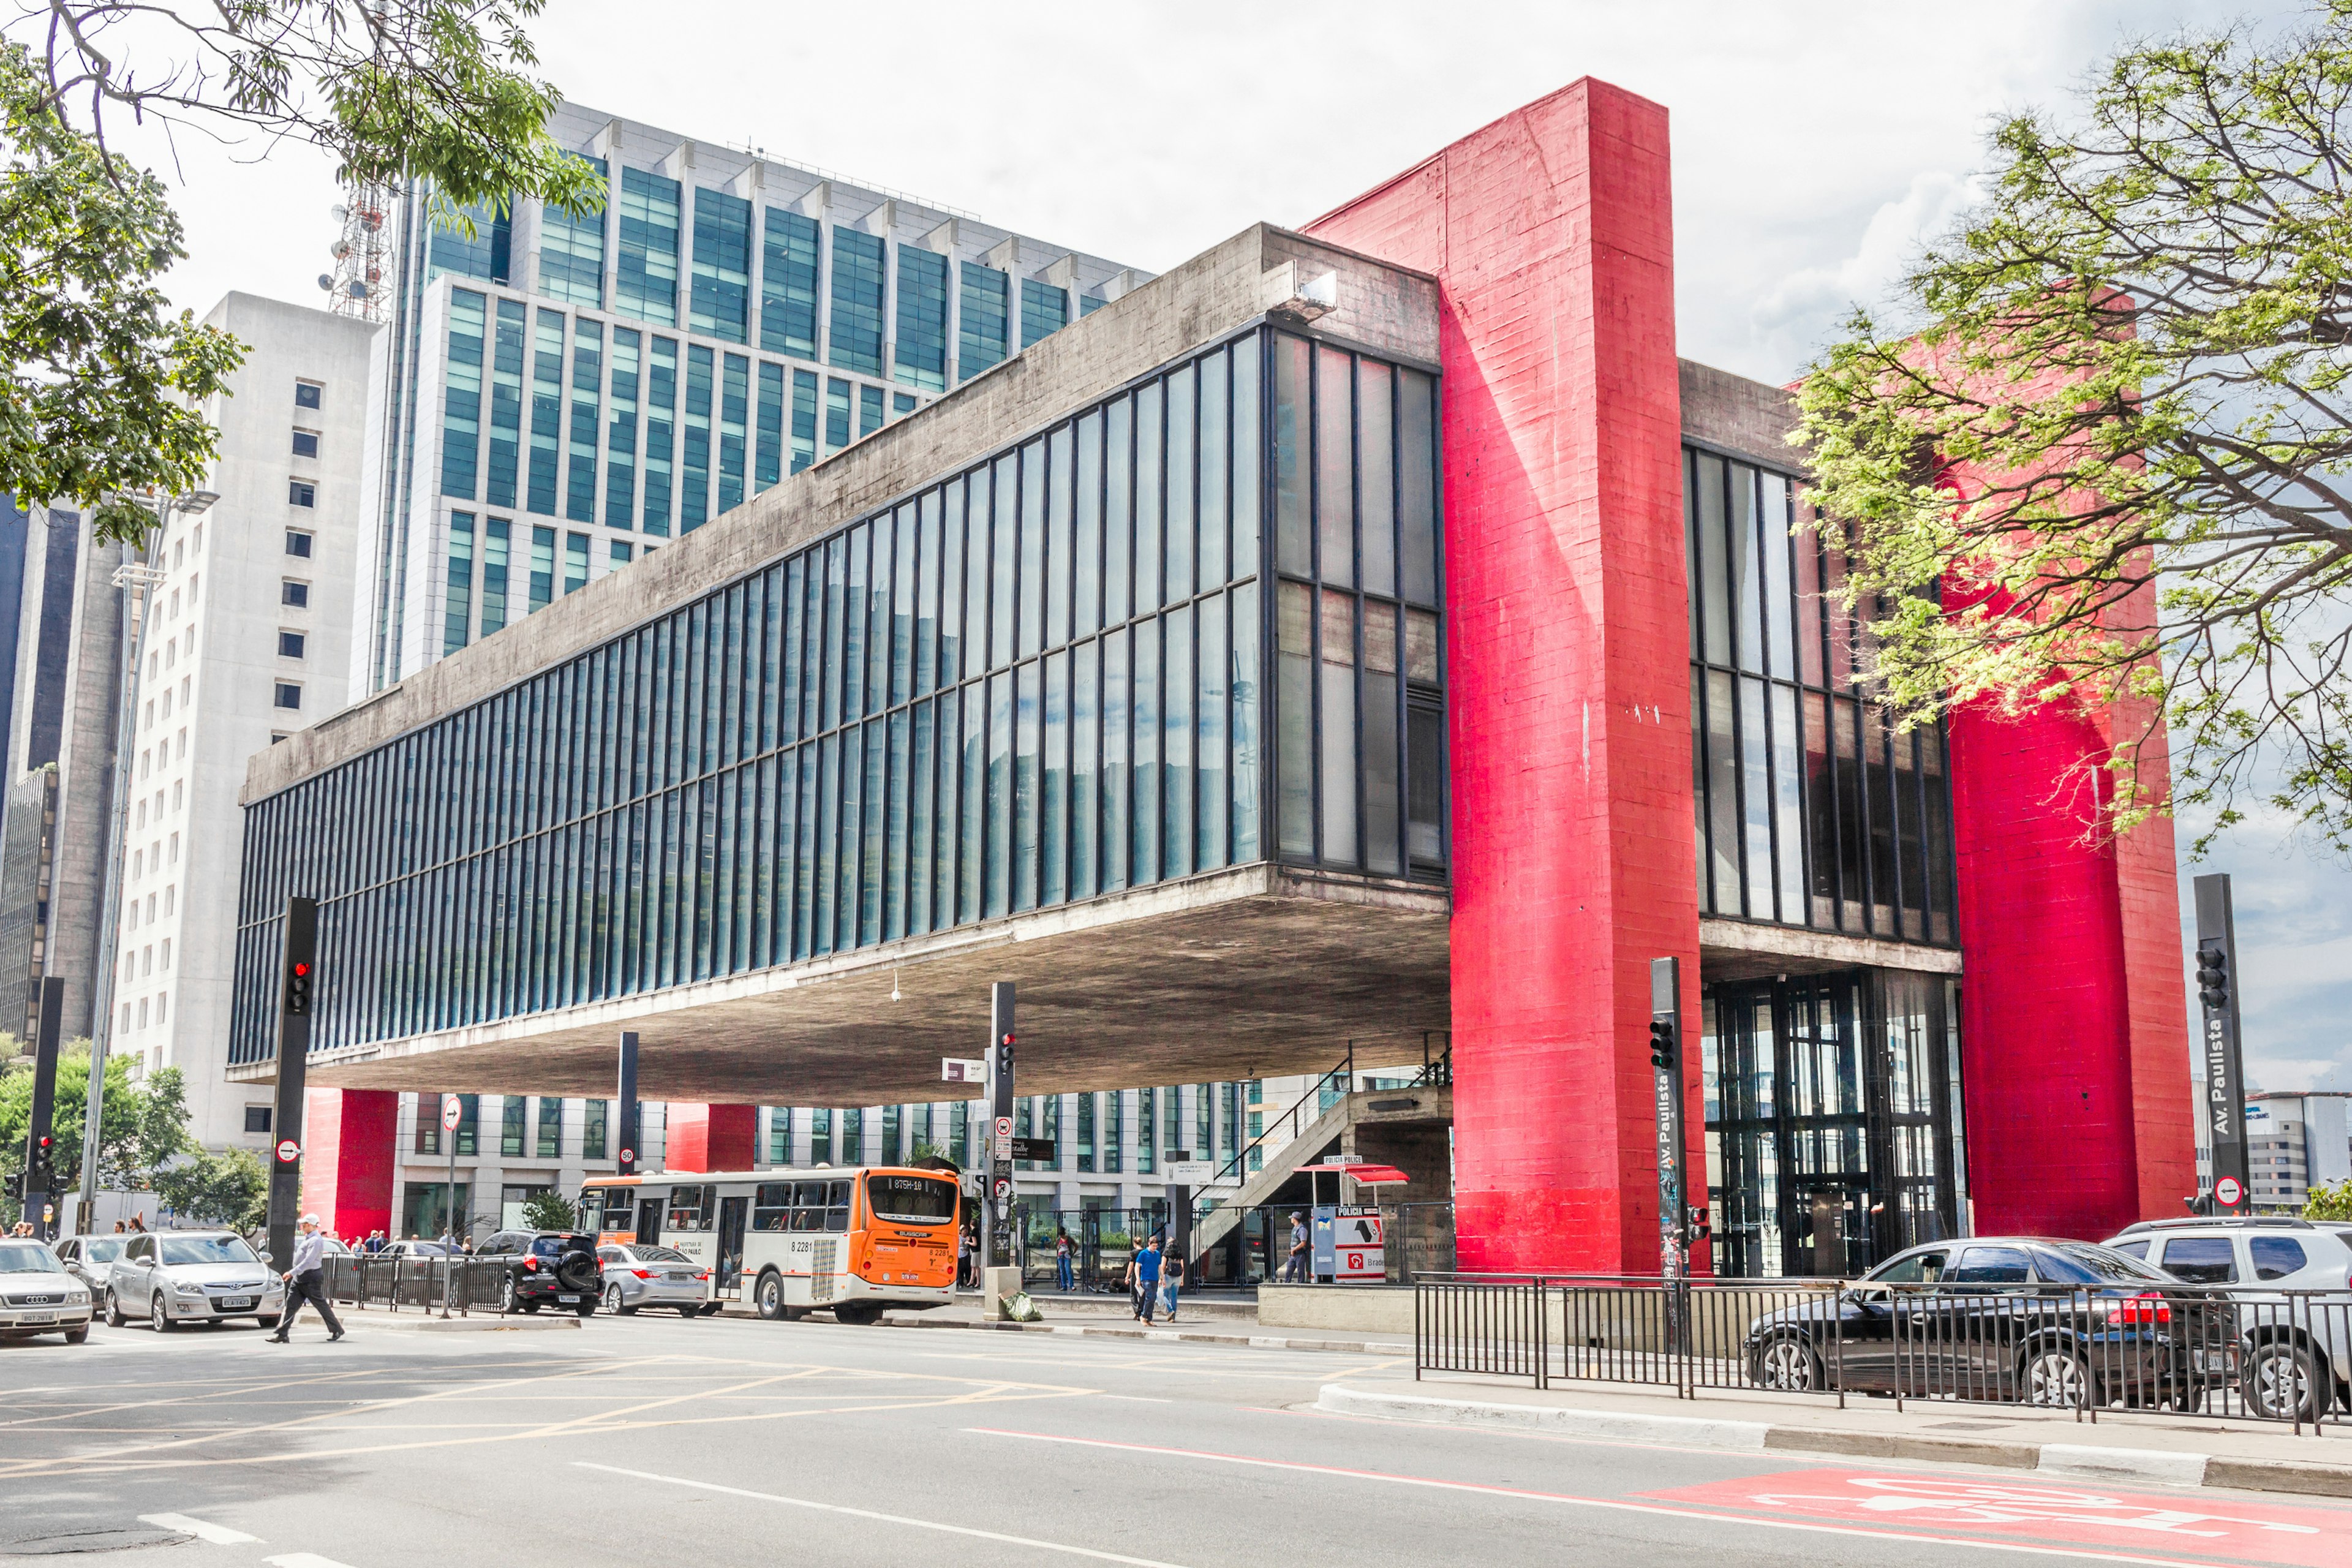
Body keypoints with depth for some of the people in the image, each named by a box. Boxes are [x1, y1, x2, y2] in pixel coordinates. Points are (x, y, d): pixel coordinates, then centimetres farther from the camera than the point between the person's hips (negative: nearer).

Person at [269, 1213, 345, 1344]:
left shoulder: (316, 1240, -16)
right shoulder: (307, 1239, 15)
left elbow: (308, 1261, -25)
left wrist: (292, 1273, -29)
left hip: (311, 1277, -9)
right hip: (299, 1278, 9)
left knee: (322, 1305, 0)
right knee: (291, 1305, -1)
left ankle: (337, 1330, 12)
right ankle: (282, 1334, -4)